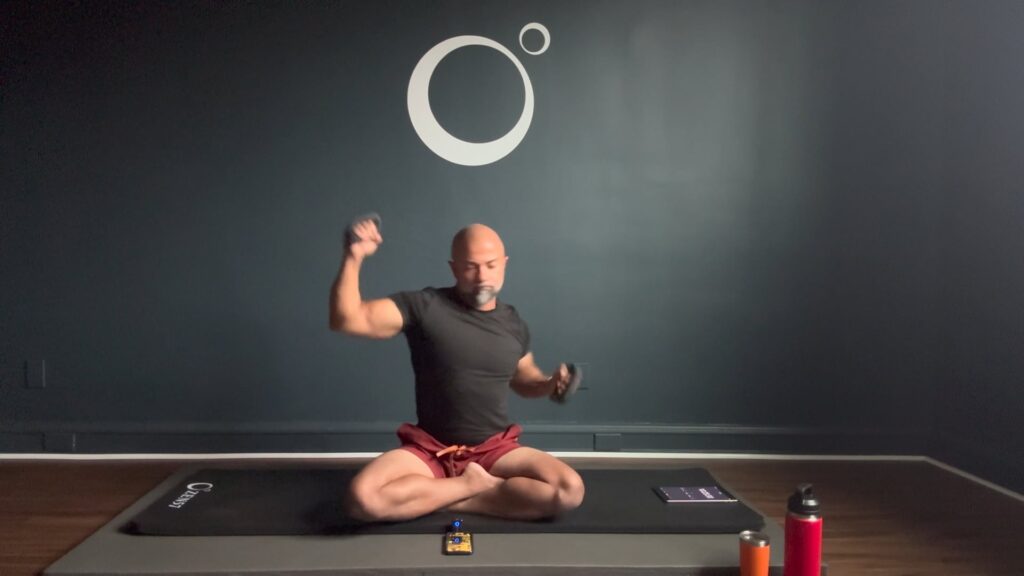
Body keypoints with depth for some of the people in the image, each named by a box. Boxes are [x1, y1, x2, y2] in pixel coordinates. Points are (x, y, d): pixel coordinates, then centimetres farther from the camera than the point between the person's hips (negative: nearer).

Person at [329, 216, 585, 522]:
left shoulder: (513, 323, 6)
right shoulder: (423, 307, -7)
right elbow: (346, 320, -14)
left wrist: (550, 384, 0)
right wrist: (353, 257, -26)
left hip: (495, 449, 3)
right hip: (429, 449, -2)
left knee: (569, 490, -24)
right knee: (362, 498, -31)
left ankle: (452, 496, -11)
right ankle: (473, 484, -13)